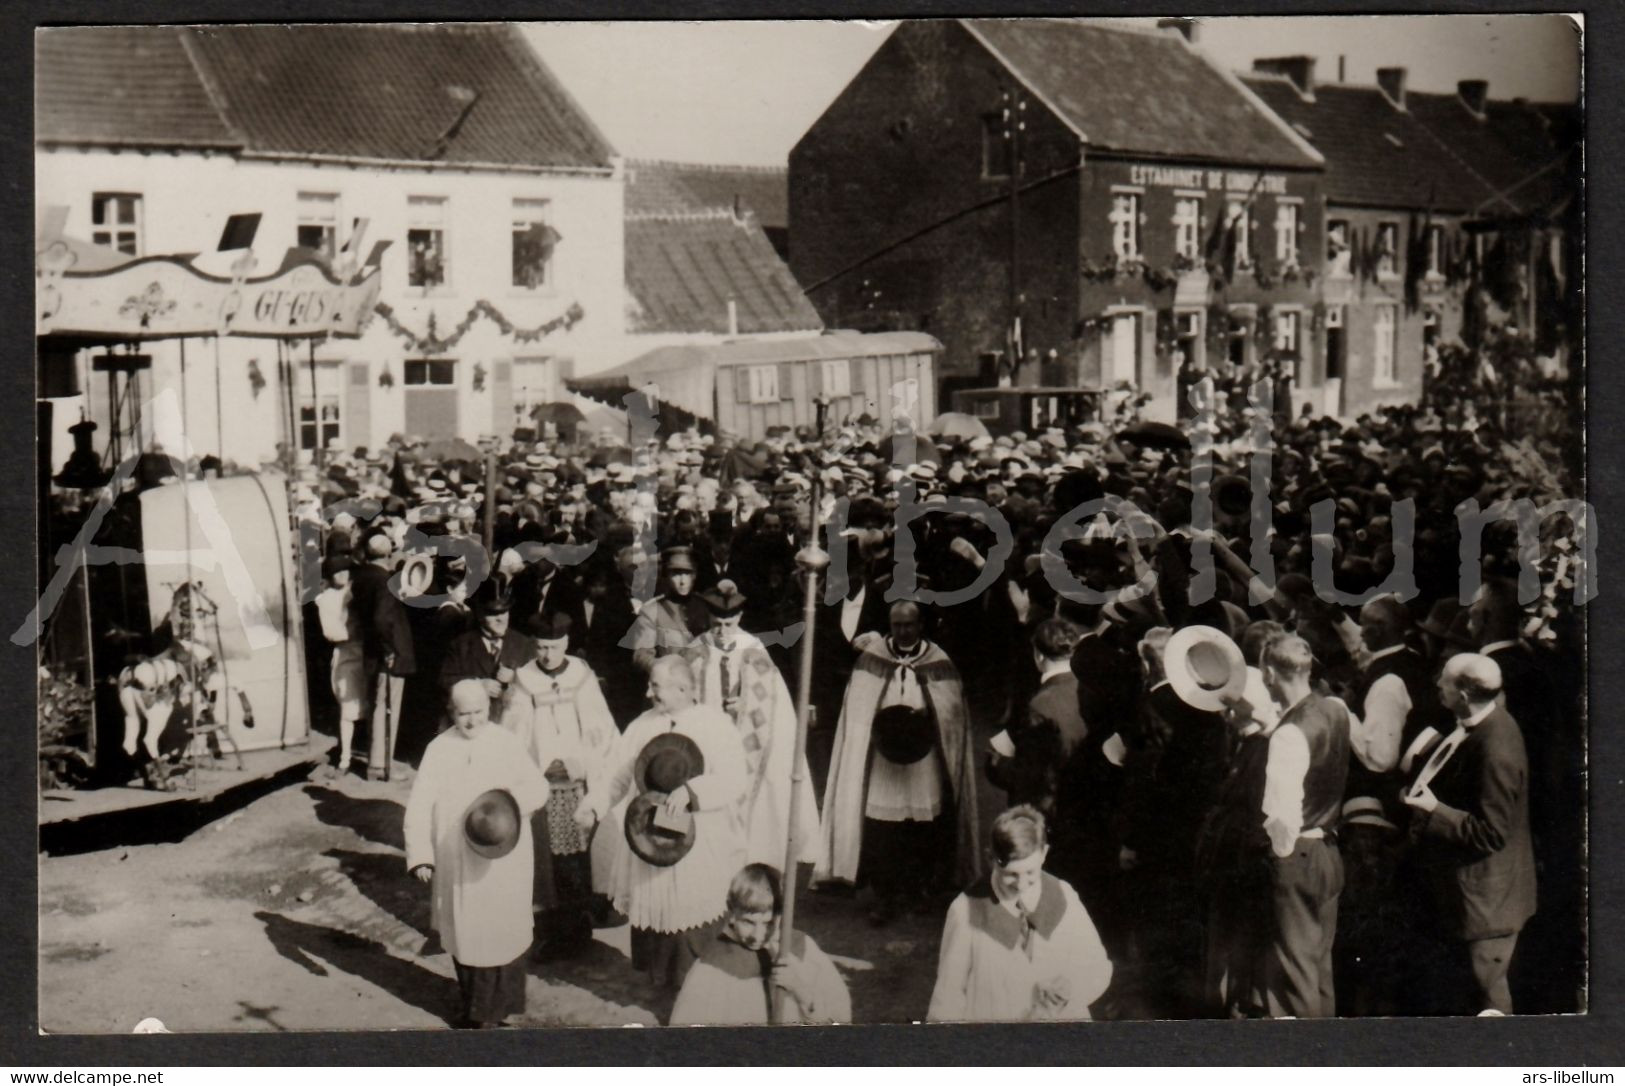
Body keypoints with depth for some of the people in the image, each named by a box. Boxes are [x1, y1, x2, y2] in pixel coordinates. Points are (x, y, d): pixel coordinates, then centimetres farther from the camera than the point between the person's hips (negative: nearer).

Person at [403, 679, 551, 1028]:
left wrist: (515, 795, -20)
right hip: (455, 865, 1)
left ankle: (493, 1010, 17)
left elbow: (540, 787, 2)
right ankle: (472, 1003, 29)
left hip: (501, 864, -1)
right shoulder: (439, 749, -2)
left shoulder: (508, 745, -3)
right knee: (462, 935, 12)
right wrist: (420, 854, -14)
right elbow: (419, 806, -4)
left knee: (498, 935, 2)